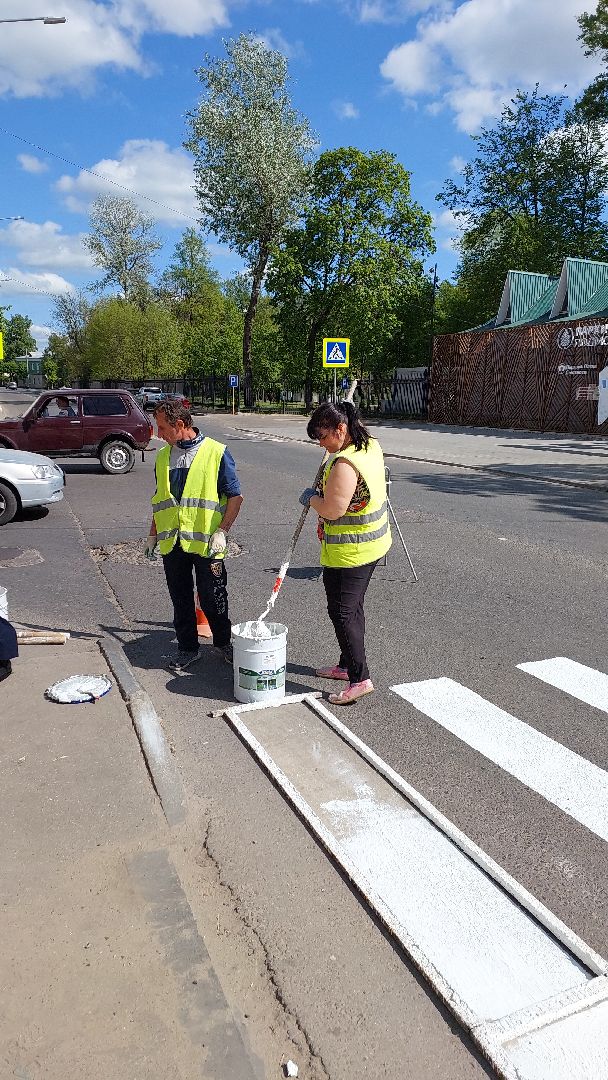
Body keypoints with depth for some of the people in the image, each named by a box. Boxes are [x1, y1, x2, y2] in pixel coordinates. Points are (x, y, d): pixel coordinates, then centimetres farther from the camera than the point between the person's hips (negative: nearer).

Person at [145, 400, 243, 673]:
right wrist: (153, 534, 19)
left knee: (213, 598, 4)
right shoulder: (162, 456, 13)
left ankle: (223, 642, 25)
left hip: (206, 542, -5)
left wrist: (221, 531, -13)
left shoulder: (217, 453, -5)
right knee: (180, 599, 11)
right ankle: (187, 648, 26)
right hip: (171, 542, 5)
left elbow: (235, 496, -5)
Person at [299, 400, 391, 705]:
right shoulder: (371, 446, 5)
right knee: (353, 607, 19)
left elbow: (332, 509, -27)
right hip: (374, 541, 10)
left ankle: (359, 678, 4)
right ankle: (347, 664, 32)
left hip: (350, 551, -10)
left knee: (342, 611, -1)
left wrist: (311, 497, -7)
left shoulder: (344, 464, -26)